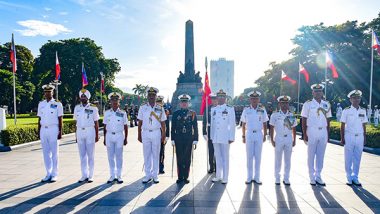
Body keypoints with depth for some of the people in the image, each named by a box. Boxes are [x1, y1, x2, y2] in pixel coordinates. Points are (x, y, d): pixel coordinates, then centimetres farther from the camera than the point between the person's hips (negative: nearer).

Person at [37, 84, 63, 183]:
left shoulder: (57, 104, -2)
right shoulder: (41, 104, 12)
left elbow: (60, 119, -3)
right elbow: (39, 119, 14)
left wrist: (60, 132, -8)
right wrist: (38, 131, 10)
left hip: (53, 129, -5)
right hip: (43, 130, 5)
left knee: (54, 153, 0)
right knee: (46, 153, 8)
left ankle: (54, 174, 8)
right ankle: (48, 174, 17)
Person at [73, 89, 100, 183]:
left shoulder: (93, 108, -1)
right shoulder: (77, 108, 9)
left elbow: (96, 123, 1)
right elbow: (76, 122, 12)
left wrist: (97, 135, -2)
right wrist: (76, 135, 9)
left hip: (90, 131, -3)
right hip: (80, 132, 3)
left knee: (90, 155, 1)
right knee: (82, 155, 6)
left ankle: (91, 175, 8)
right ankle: (84, 175, 14)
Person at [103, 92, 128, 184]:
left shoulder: (123, 113, 1)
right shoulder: (107, 113, 6)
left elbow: (126, 127, 4)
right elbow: (105, 126, 9)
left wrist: (125, 138, 1)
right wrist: (104, 138, 7)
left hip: (119, 136, -2)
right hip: (109, 136, 2)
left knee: (119, 156, 2)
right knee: (110, 156, 6)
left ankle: (119, 176, 12)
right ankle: (112, 176, 16)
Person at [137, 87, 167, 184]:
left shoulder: (160, 108, 3)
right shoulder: (142, 108, 3)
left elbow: (163, 123, 5)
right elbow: (140, 123, 6)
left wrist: (163, 136, 1)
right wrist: (139, 135, 3)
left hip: (156, 133, 0)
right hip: (145, 133, 1)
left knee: (156, 155, 4)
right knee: (146, 155, 4)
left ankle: (155, 175, 13)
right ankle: (148, 175, 13)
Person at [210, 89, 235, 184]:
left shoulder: (230, 109, -2)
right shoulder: (213, 109, 11)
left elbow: (232, 124, -4)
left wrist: (231, 137, -8)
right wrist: (211, 136, 13)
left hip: (225, 137, -4)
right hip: (215, 137, 4)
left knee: (225, 157, 2)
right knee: (217, 157, 11)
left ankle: (225, 177, 11)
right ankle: (218, 176, 22)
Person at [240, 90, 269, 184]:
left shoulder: (262, 110, 4)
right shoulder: (246, 110, 3)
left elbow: (265, 124, 9)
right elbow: (243, 125, 7)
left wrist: (265, 135, 3)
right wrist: (243, 136, 5)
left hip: (259, 135, 1)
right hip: (249, 134, 0)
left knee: (258, 156, 5)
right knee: (249, 156, 3)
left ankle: (257, 177, 14)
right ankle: (249, 177, 12)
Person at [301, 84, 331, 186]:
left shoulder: (327, 104, 9)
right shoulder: (308, 104, -2)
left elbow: (328, 120, 13)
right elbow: (304, 120, -3)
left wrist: (328, 134, 9)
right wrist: (304, 134, -8)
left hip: (323, 132, 3)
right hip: (312, 131, -3)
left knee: (321, 155, 7)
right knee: (311, 155, 2)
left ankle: (318, 176, 18)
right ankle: (312, 177, 12)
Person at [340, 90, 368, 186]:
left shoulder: (363, 111, 8)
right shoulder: (346, 111, -3)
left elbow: (363, 125, 12)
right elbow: (342, 125, -2)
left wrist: (364, 138, 9)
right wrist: (342, 138, -6)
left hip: (360, 137, 3)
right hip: (349, 137, -3)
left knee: (357, 159, 7)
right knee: (348, 159, 3)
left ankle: (355, 178, 17)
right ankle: (349, 178, 12)